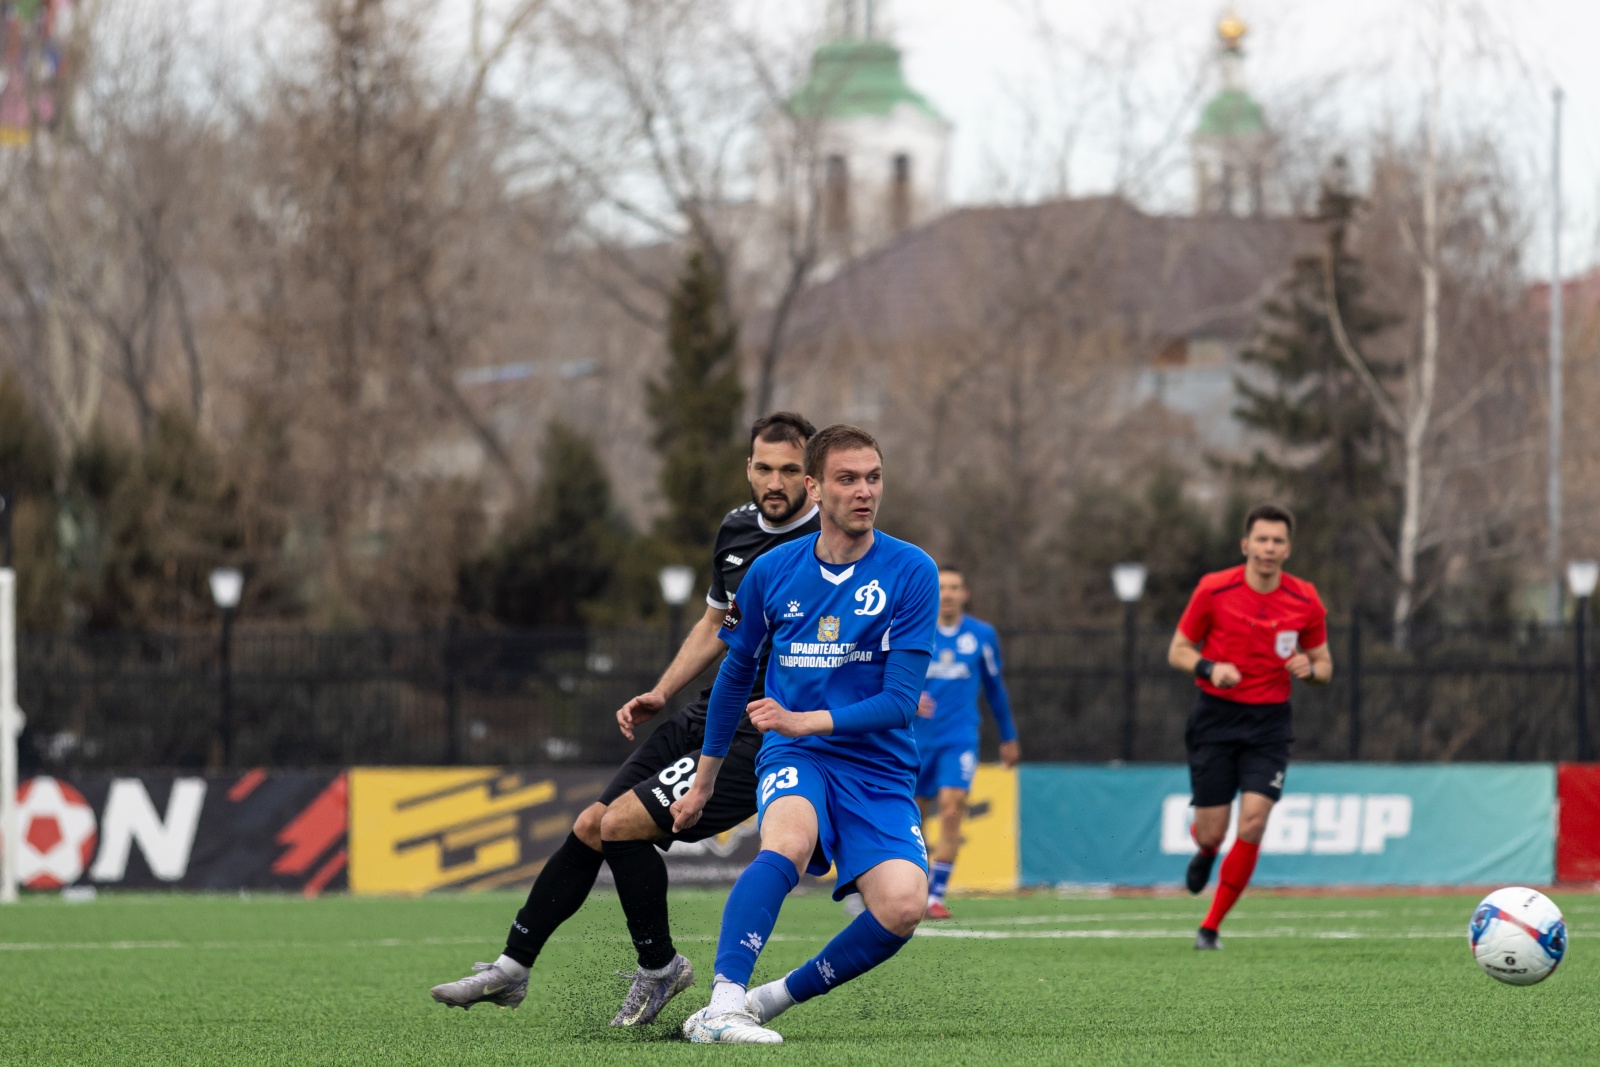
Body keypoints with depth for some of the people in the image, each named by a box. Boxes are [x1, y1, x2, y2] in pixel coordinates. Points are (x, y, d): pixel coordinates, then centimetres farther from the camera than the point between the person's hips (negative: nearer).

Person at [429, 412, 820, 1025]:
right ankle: (511, 969, 19)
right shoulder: (738, 528, 9)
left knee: (619, 825, -18)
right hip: (707, 717, 8)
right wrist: (659, 695, 14)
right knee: (590, 827, 6)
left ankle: (659, 969, 3)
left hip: (761, 739, -8)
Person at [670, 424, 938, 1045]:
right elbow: (735, 673, 19)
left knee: (902, 906, -25)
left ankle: (776, 998, -5)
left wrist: (806, 721, -22)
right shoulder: (772, 572, 3)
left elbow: (900, 701, -10)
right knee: (789, 838, -35)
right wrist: (704, 780, 25)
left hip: (879, 769, 0)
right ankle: (722, 1005, -42)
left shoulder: (912, 573, -5)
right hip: (794, 759, 0)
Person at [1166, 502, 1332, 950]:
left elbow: (1324, 666, 10)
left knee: (1253, 821, -16)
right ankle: (1205, 853, 39)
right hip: (1216, 716, -1)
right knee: (1212, 832, -4)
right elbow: (1178, 651, 2)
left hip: (1269, 723, 1)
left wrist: (1309, 669, -14)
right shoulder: (1214, 590, -6)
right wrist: (1210, 668, -18)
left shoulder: (1306, 602, -1)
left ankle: (1211, 927, -1)